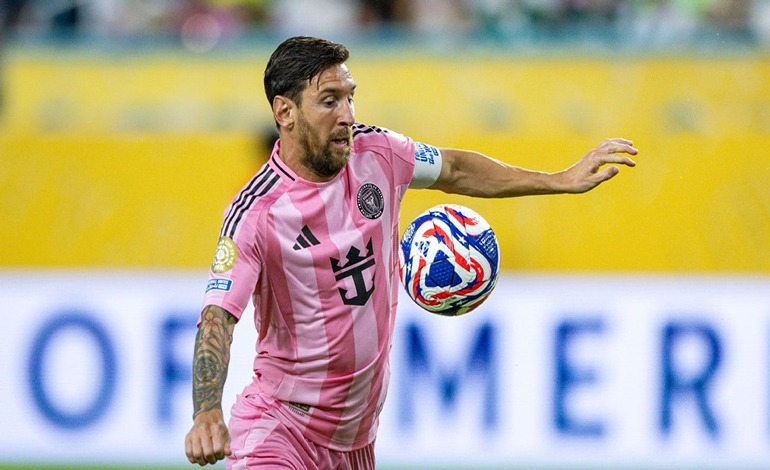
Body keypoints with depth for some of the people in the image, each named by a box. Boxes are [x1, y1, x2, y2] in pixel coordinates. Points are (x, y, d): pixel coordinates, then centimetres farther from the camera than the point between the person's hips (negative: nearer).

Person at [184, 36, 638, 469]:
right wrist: (207, 413, -43)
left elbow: (454, 170, 17)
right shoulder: (255, 213, -20)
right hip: (280, 425, -7)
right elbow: (218, 315, -27)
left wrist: (561, 181, 17)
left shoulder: (375, 153, -2)